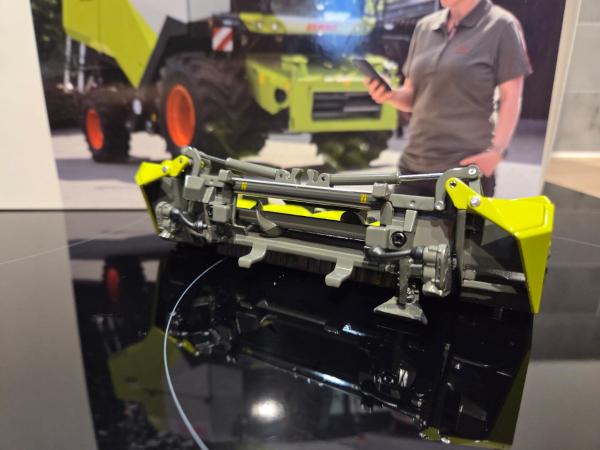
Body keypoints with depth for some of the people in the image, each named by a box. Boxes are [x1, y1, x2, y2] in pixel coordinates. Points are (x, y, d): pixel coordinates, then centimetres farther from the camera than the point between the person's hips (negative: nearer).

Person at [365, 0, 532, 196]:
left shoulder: (501, 25, 0)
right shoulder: (425, 26, 14)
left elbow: (511, 98, -3)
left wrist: (496, 150, -15)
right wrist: (390, 95, -4)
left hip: (468, 169, -5)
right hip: (413, 165, 5)